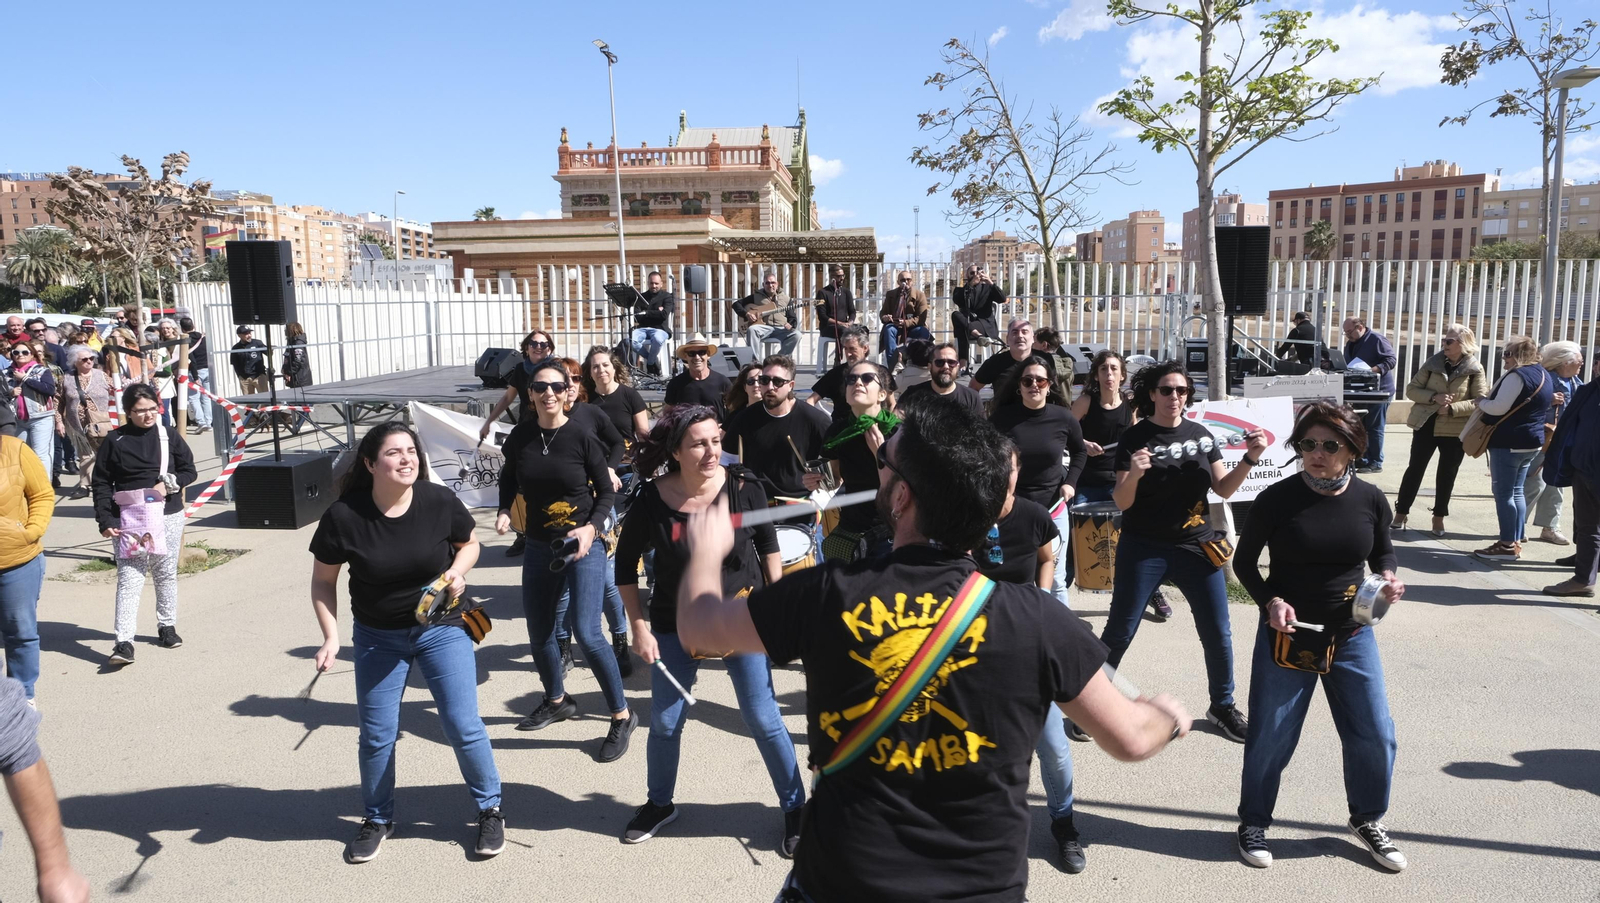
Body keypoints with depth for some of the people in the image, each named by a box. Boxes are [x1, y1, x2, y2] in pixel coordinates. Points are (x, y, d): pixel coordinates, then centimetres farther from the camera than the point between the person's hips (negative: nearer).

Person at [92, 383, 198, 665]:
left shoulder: (169, 435, 1)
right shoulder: (115, 441, -2)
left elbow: (189, 470, 7)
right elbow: (101, 483, 0)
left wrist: (169, 483, -13)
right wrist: (105, 520, -8)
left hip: (169, 517, 2)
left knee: (166, 575, 14)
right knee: (129, 578, -8)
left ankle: (167, 625, 31)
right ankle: (124, 642, -9)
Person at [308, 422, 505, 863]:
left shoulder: (440, 502, -17)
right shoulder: (342, 516, -18)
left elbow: (469, 544, 3)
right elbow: (323, 581, -3)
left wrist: (457, 571, -17)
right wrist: (331, 637, -12)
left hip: (442, 630, -1)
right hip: (378, 639, 1)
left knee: (463, 726, 0)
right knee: (376, 735, 10)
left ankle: (490, 809, 23)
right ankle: (377, 819, 36)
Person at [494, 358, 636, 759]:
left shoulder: (582, 437, -13)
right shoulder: (519, 437, -3)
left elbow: (606, 492, -5)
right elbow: (509, 479, 15)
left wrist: (591, 528, -20)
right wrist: (504, 511, -2)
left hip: (582, 545, -5)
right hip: (539, 547, 5)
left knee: (587, 634, -14)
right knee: (539, 632, 16)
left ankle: (622, 717, 2)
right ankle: (557, 700, 41)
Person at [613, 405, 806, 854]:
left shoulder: (744, 490, -16)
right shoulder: (651, 502, -16)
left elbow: (767, 541, 2)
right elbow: (626, 563, -2)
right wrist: (639, 628, -3)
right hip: (676, 627, 1)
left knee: (763, 719, 2)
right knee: (665, 723, 12)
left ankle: (795, 809, 22)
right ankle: (660, 804, 38)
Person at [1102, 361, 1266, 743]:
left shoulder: (1201, 435, 4)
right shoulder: (1134, 438, -8)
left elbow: (1224, 488, 4)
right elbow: (1122, 502, -12)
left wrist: (1250, 459, -12)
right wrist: (1133, 474, -32)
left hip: (1196, 546, 4)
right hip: (1143, 549, -3)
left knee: (1217, 634, 9)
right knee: (1119, 632, 0)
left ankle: (1222, 706, 29)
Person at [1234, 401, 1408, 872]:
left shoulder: (1370, 499, -5)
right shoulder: (1277, 498, -14)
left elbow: (1382, 551, 12)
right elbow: (1244, 561, -5)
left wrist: (1389, 577, -9)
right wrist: (1270, 602, -20)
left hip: (1351, 636, 3)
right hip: (1287, 635, -3)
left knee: (1374, 734, 10)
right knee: (1270, 737, 5)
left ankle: (1368, 819, 36)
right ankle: (1253, 823, 27)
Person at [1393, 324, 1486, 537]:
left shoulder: (1475, 369, -3)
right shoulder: (1433, 363, 1)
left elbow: (1480, 401, -8)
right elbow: (1411, 389, 0)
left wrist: (1452, 409, -20)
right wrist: (1433, 397, -16)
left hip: (1455, 430, -1)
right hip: (1426, 424, 1)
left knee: (1447, 474, 8)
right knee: (1415, 468, 4)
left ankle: (1439, 517, 20)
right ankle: (1401, 513, 12)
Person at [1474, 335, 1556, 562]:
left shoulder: (1517, 375, -17)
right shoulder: (1544, 375, 14)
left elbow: (1499, 408, -22)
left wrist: (1481, 401, -4)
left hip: (1509, 442, -10)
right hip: (1531, 441, 10)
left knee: (1503, 493, -4)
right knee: (1516, 492, 14)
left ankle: (1507, 545, -2)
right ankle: (1516, 541, 17)